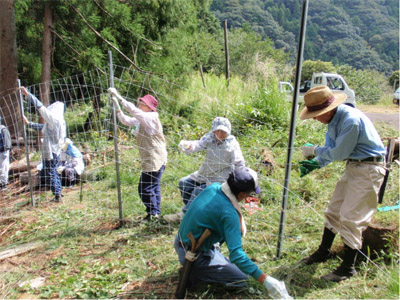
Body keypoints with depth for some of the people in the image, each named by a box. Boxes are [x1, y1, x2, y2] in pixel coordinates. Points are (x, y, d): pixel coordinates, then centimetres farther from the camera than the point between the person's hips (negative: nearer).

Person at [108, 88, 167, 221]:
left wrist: (118, 96, -23)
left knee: (145, 188, -7)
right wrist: (117, 106, 1)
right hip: (150, 160, 10)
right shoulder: (141, 119, 14)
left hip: (155, 160, -10)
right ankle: (156, 213, 25)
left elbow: (133, 110, -25)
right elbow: (126, 120, 11)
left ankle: (153, 213, 4)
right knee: (154, 187, 16)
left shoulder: (151, 117, -15)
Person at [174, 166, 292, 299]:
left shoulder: (213, 187, -8)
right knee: (241, 280, 0)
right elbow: (236, 254, -34)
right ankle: (193, 274, -2)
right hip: (194, 256, -8)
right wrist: (265, 280, -33)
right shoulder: (229, 214, -30)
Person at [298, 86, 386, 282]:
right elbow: (330, 149, 10)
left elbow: (339, 153, -23)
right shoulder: (334, 119, 2)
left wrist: (314, 150, -10)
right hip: (353, 167, 10)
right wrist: (316, 163, -5)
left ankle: (348, 267, 6)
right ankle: (324, 252, 32)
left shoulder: (351, 120, -27)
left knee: (350, 218, -8)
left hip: (368, 169, -9)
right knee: (334, 211, 16)